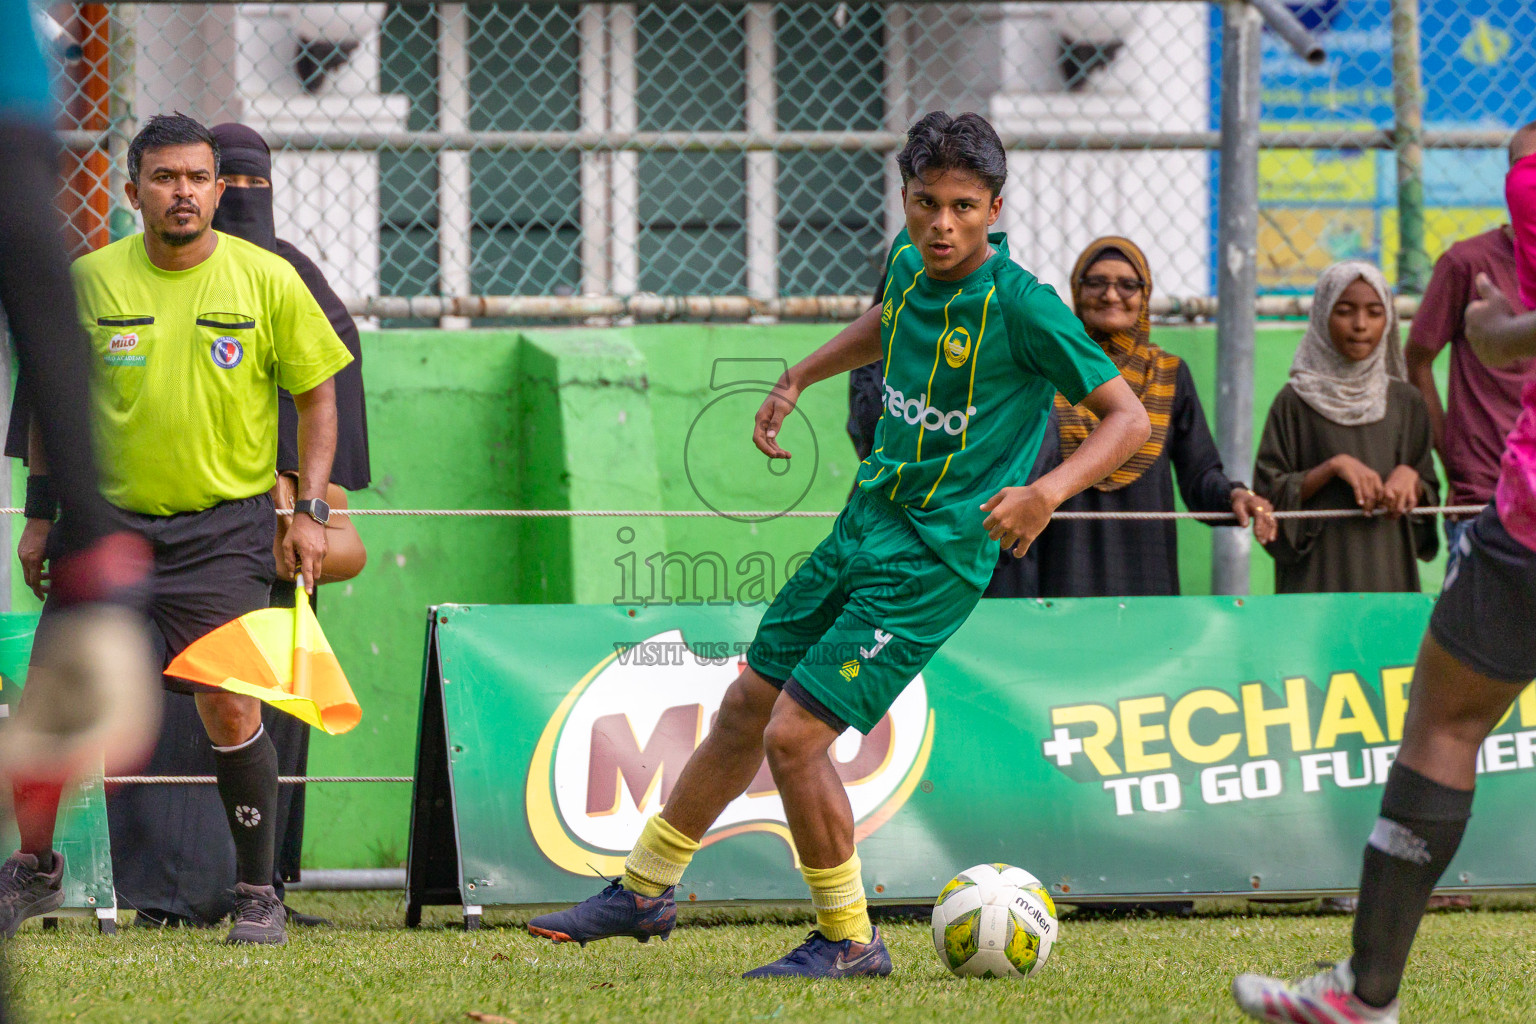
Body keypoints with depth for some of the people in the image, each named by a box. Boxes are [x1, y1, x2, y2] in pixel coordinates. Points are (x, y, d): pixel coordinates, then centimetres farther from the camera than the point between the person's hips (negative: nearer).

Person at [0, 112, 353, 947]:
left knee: (229, 704, -10)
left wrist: (308, 510, -2)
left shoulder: (268, 281, -3)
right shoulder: (89, 280, 1)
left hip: (225, 526, -2)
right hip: (109, 518, 2)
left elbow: (317, 394, 6)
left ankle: (257, 893, 2)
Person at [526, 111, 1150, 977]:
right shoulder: (909, 264, 2)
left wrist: (1048, 491, -31)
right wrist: (800, 378, 21)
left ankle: (850, 939, 5)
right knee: (745, 709, 16)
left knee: (795, 735, -13)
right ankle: (646, 889, 32)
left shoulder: (1022, 306, -19)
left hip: (933, 560, -8)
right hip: (865, 525, 8)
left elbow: (1129, 417, -17)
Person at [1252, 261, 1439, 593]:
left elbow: (1429, 498, 13)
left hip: (1389, 569, 3)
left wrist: (1409, 476, -8)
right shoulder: (1295, 403, 1)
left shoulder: (1406, 403, 10)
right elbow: (1269, 493, -3)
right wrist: (1333, 467, -14)